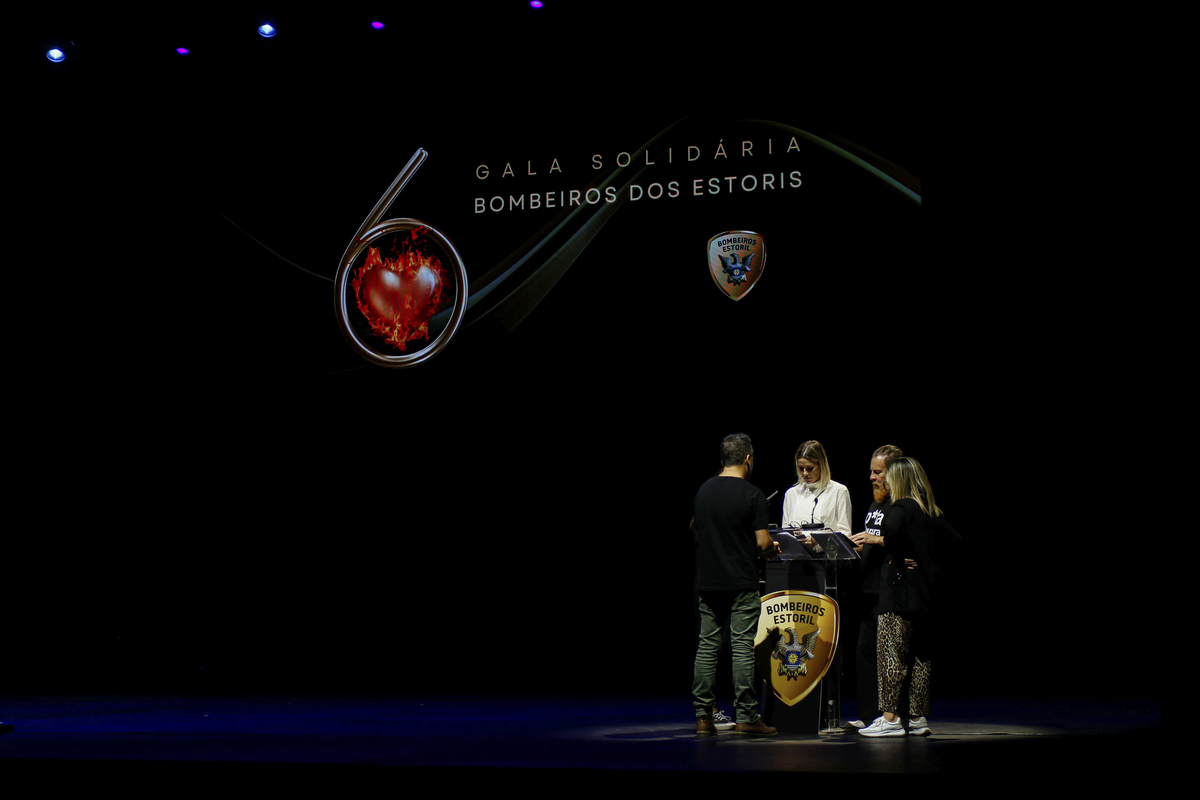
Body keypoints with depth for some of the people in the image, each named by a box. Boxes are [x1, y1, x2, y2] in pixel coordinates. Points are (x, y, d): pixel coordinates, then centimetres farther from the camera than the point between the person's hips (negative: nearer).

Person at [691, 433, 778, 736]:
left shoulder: (703, 490, 6)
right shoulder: (752, 494, -11)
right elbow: (763, 543, -12)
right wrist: (772, 550, 9)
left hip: (707, 581, 5)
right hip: (741, 582, -5)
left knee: (707, 646, 7)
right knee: (742, 647, -3)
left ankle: (702, 715, 7)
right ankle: (745, 716, -2)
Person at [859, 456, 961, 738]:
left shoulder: (901, 508, -11)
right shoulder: (934, 513, 12)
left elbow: (891, 532, -31)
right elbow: (953, 541, 17)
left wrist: (898, 559, -16)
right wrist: (936, 570, 13)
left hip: (900, 591, -8)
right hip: (927, 593, 8)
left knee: (891, 653, -6)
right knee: (921, 656, 11)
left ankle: (890, 718, -9)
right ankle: (918, 717, 14)